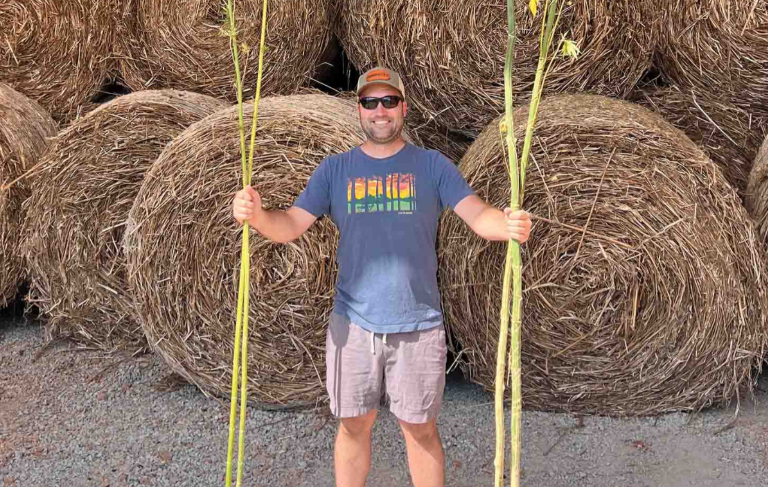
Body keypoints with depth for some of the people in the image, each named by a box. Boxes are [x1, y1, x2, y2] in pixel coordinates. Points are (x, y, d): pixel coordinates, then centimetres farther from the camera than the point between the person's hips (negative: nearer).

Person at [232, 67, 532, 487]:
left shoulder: (432, 165, 1)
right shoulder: (335, 169, 5)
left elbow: (478, 216, -10)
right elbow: (290, 226, -3)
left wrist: (509, 225, -33)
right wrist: (256, 215, -26)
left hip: (418, 325, -1)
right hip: (353, 322, 1)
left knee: (420, 429, 11)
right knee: (353, 425, 14)